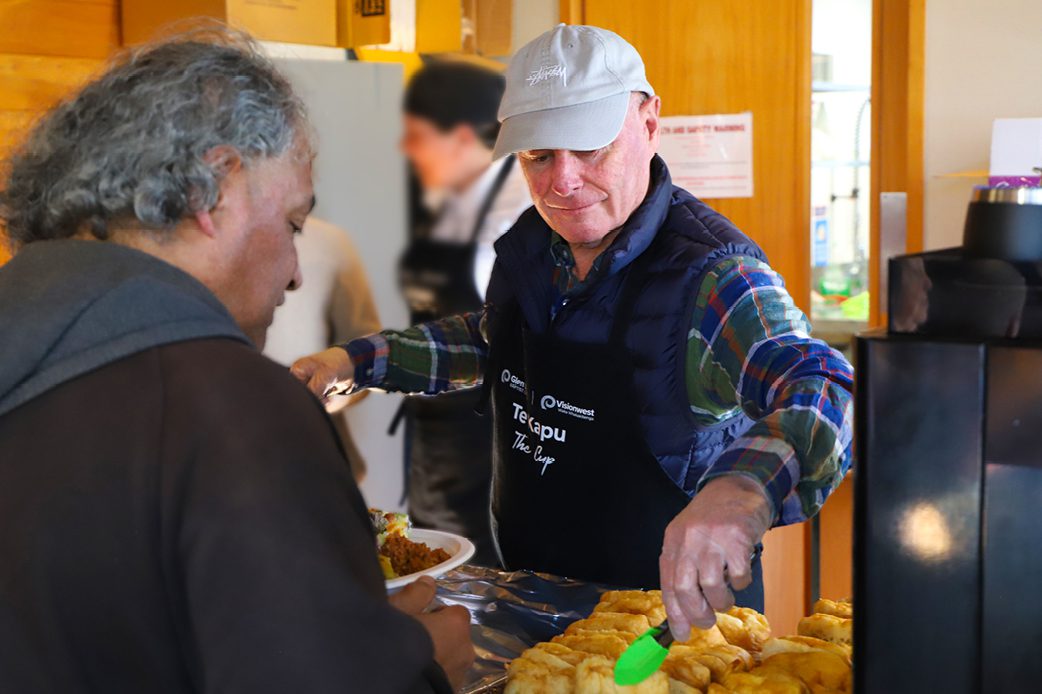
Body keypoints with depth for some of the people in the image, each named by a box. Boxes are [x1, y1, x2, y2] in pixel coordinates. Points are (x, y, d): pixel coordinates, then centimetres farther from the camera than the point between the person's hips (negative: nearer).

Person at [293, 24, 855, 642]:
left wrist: (742, 491, -62)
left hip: (682, 607, -6)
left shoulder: (714, 275, -26)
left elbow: (822, 394, -42)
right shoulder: (530, 246, -4)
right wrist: (355, 360, 7)